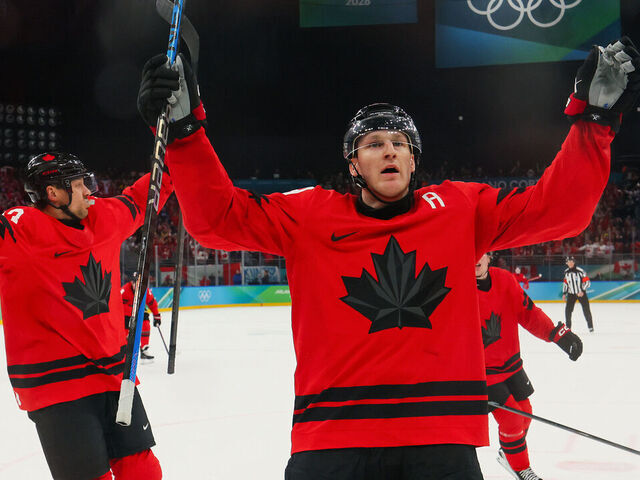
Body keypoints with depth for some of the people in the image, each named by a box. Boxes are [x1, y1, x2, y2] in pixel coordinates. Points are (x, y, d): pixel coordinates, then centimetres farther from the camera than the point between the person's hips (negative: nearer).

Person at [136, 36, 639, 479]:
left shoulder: (460, 208, 11)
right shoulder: (310, 215, 7)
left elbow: (559, 206, 8)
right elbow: (217, 215, 2)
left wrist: (595, 115, -1)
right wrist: (184, 127, -10)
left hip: (443, 439, 1)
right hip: (333, 437, -1)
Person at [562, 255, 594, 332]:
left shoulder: (580, 271, -15)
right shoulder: (566, 272, 2)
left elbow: (587, 282, -14)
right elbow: (565, 282, 15)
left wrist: (582, 291, -24)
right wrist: (564, 293, 10)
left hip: (581, 293, -4)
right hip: (571, 294, 4)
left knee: (586, 310, 0)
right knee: (568, 310, -8)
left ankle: (590, 326, 14)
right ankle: (568, 326, 3)